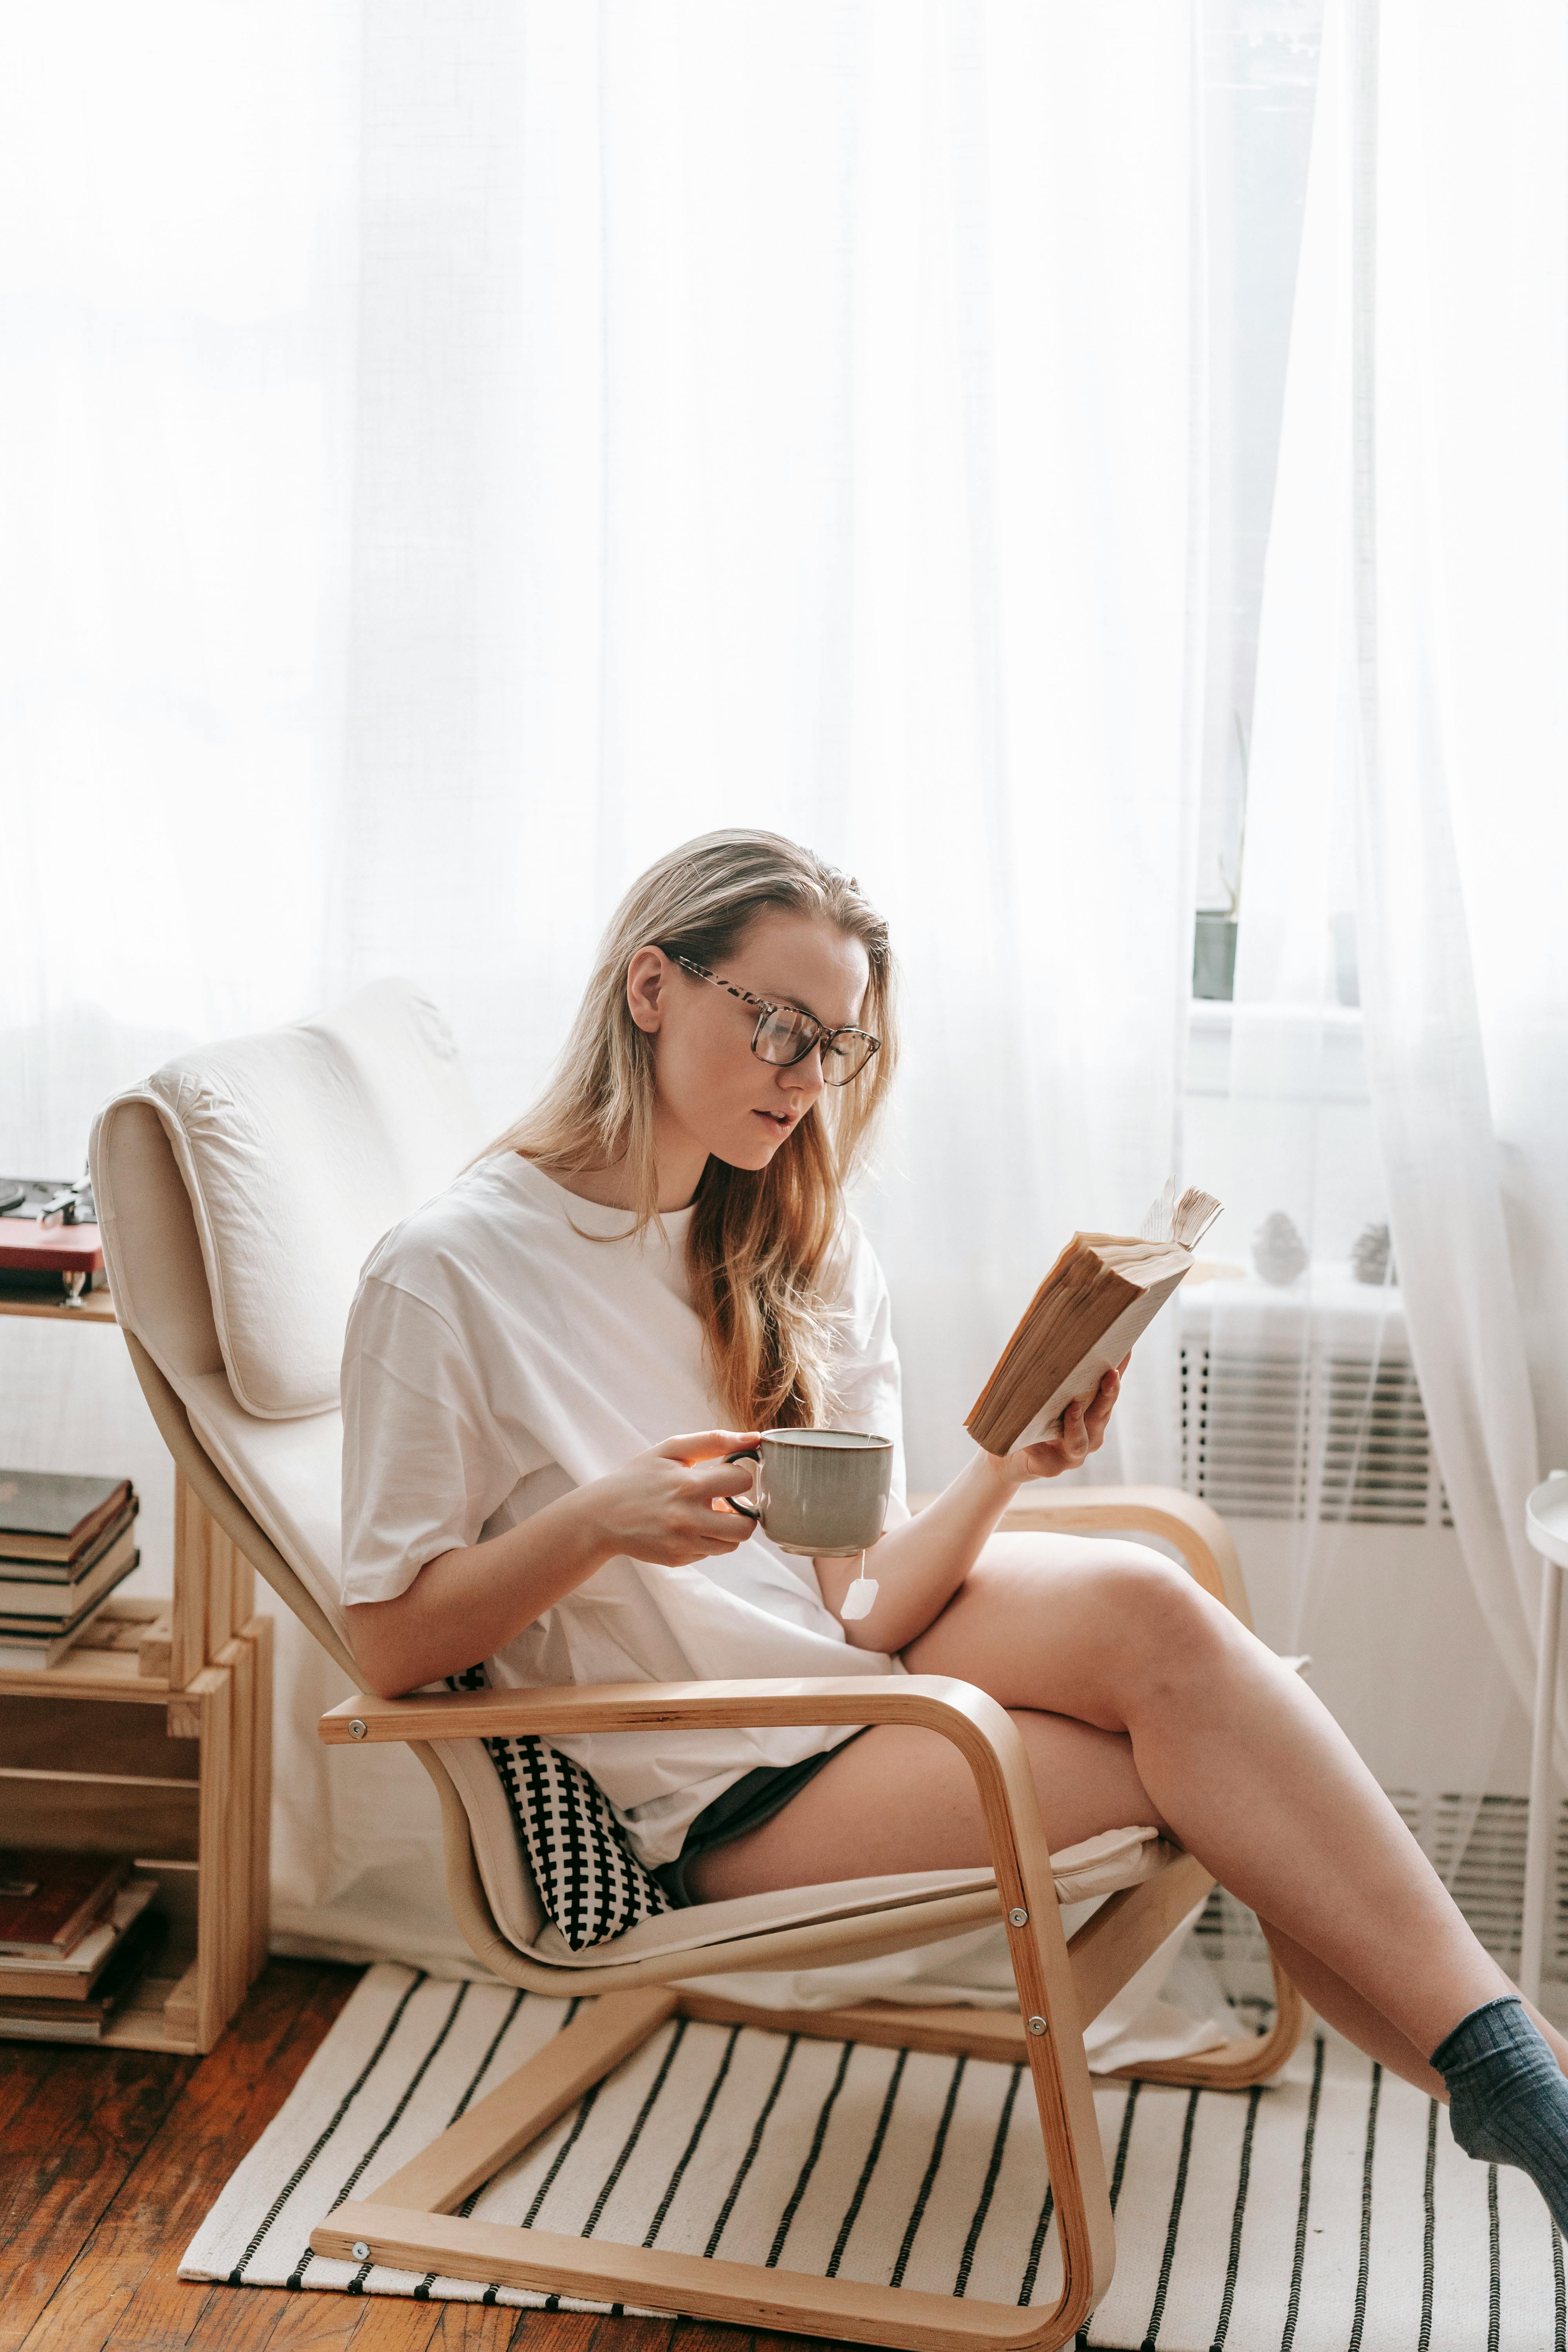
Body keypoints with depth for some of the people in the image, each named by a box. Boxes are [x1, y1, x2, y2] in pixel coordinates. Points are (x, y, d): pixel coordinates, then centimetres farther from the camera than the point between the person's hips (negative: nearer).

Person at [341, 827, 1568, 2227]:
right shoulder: (449, 1275, -13)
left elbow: (869, 1599, -4)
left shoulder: (803, 1252, 5)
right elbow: (389, 1646, -12)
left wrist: (1005, 1469, -22)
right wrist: (600, 1520, -27)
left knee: (1141, 1604, -28)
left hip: (861, 1657, 5)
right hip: (731, 1794, -5)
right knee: (1211, 1777, -22)